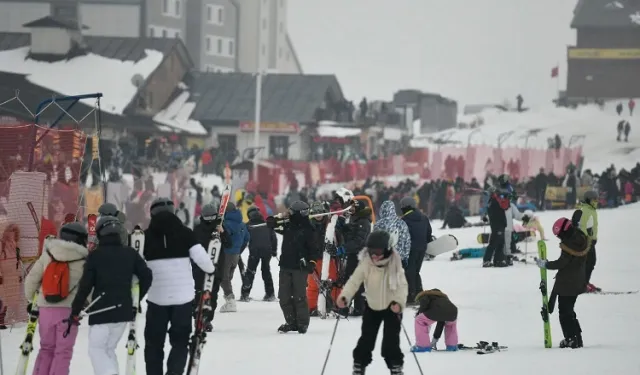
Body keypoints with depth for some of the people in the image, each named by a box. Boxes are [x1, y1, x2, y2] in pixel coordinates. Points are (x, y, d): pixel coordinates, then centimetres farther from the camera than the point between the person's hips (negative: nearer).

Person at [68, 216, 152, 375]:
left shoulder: (95, 255, -6)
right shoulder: (130, 254, 6)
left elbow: (85, 286, -8)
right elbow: (146, 276, 3)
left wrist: (75, 312, -2)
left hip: (102, 311, -5)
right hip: (124, 311, 5)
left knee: (96, 349, 2)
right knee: (109, 349, 17)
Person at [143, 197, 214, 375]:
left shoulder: (146, 236, -2)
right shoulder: (185, 233, -4)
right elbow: (201, 258, -8)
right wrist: (211, 269, 13)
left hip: (157, 297, 0)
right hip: (183, 296, 0)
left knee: (154, 342, 15)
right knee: (180, 341, 9)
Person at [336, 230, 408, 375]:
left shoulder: (394, 265, -22)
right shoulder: (365, 264, -17)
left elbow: (402, 285, -24)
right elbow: (354, 281, -18)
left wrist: (399, 301, -41)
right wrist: (344, 296, -35)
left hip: (392, 308, -3)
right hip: (372, 307, 3)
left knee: (391, 341, -3)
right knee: (366, 339, 7)